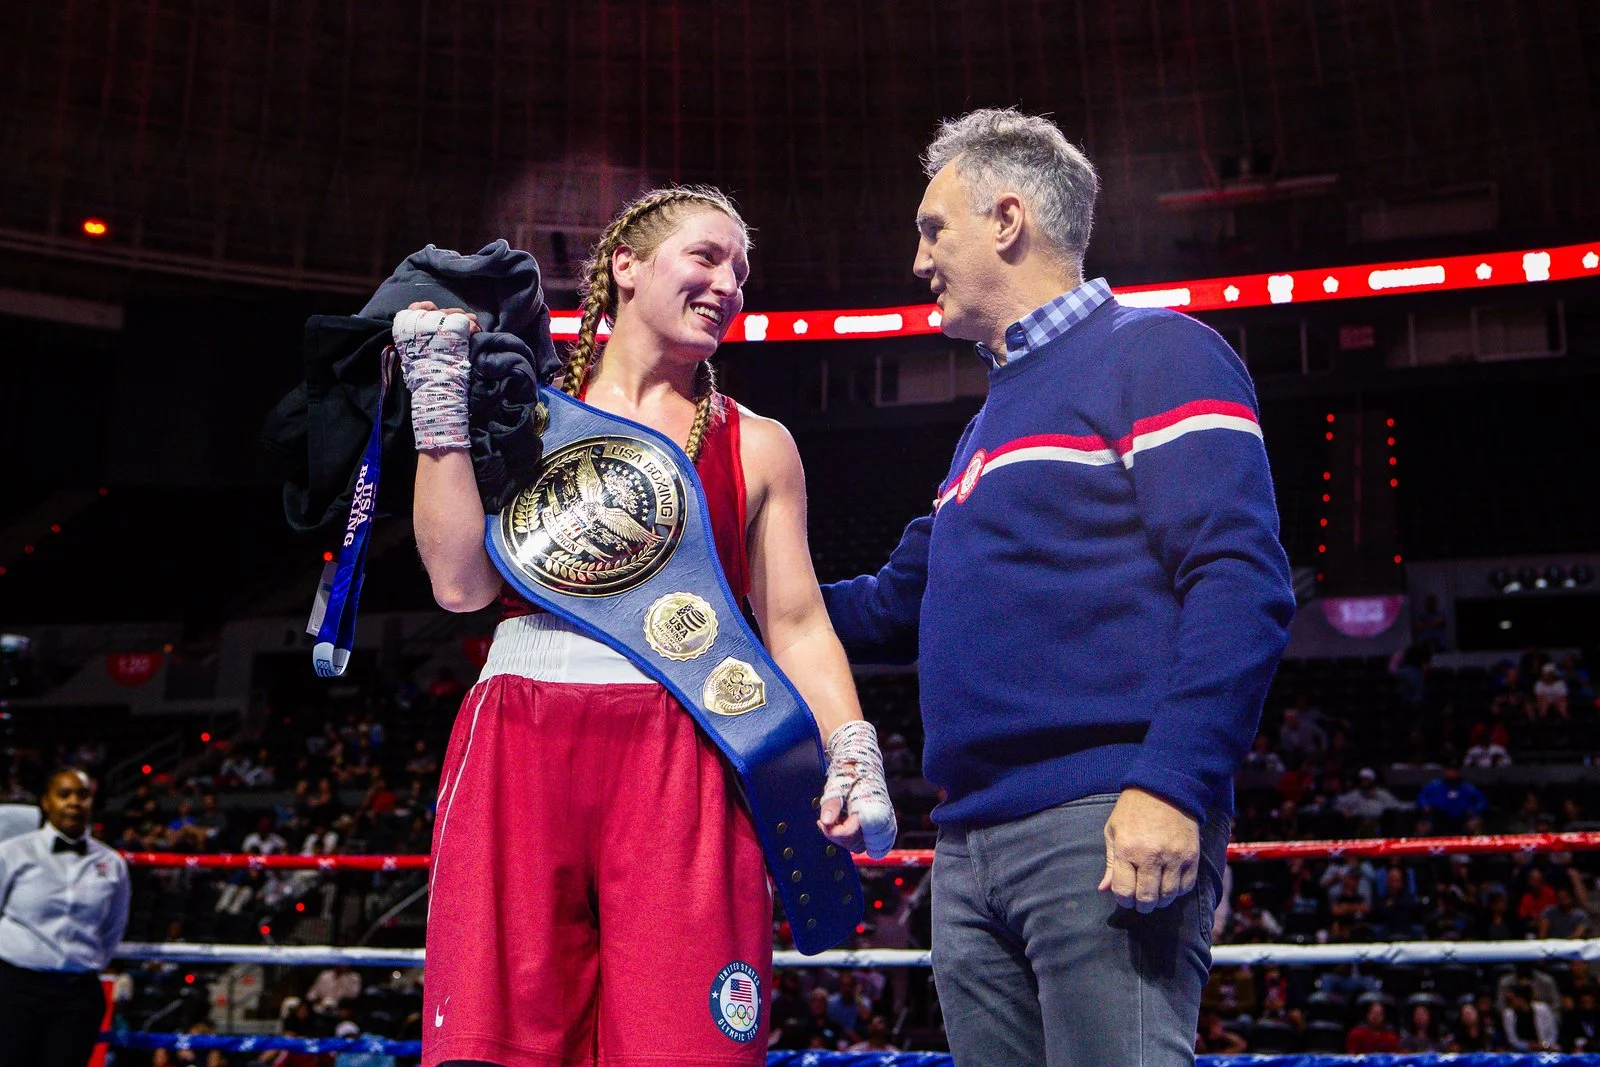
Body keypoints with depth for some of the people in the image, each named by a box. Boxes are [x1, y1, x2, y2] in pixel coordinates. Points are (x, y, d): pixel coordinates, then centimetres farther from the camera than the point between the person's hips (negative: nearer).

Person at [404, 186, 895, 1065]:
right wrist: (442, 399, 4)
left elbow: (797, 628, 11)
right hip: (515, 753, 0)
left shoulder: (755, 447, 16)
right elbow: (462, 583, 3)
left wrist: (852, 753, -6)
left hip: (684, 759, 0)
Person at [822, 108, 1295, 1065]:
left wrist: (1172, 784, -23)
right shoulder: (994, 418, 25)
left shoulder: (1152, 352, -1)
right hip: (971, 848, 8)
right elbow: (903, 605, 30)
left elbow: (1240, 581, -14)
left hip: (1107, 834, -8)